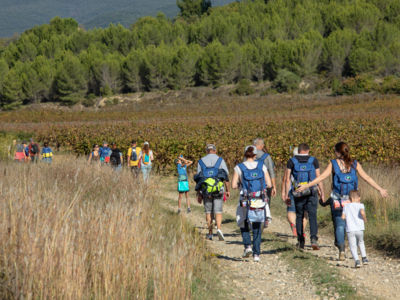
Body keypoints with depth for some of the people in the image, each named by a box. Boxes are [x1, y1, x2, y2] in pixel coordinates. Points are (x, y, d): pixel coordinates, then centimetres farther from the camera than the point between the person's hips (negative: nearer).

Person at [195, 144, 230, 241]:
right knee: (218, 211, 2)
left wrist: (199, 194, 7)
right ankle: (219, 229, -20)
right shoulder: (220, 160, 4)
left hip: (205, 189, 1)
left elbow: (198, 179, 5)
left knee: (208, 211, 11)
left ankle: (210, 234, 12)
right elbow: (226, 177, -1)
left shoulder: (201, 161, 8)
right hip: (218, 189, -1)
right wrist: (227, 190, 5)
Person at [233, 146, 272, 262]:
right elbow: (269, 184, -1)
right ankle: (256, 254, 7)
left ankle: (247, 246, -1)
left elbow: (234, 185, -8)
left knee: (244, 224, 21)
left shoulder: (239, 168, -4)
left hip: (246, 202, -1)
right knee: (257, 228, 14)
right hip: (260, 202, 1)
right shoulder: (262, 166, 0)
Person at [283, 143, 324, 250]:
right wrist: (322, 193, 5)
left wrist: (286, 194, 3)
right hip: (312, 192, -1)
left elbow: (288, 179, 0)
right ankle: (314, 239, -20)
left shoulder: (292, 161, 3)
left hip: (297, 193, 1)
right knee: (312, 216, -2)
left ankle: (301, 242, 15)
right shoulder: (313, 160, 2)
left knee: (299, 216, 13)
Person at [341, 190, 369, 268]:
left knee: (353, 246, 1)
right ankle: (364, 257, 19)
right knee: (361, 242, 25)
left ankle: (356, 260, -18)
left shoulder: (346, 206, 11)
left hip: (350, 230, 0)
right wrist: (365, 219, 0)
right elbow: (362, 212, -18)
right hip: (359, 229, 0)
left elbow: (343, 217, 4)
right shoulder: (360, 205, 3)